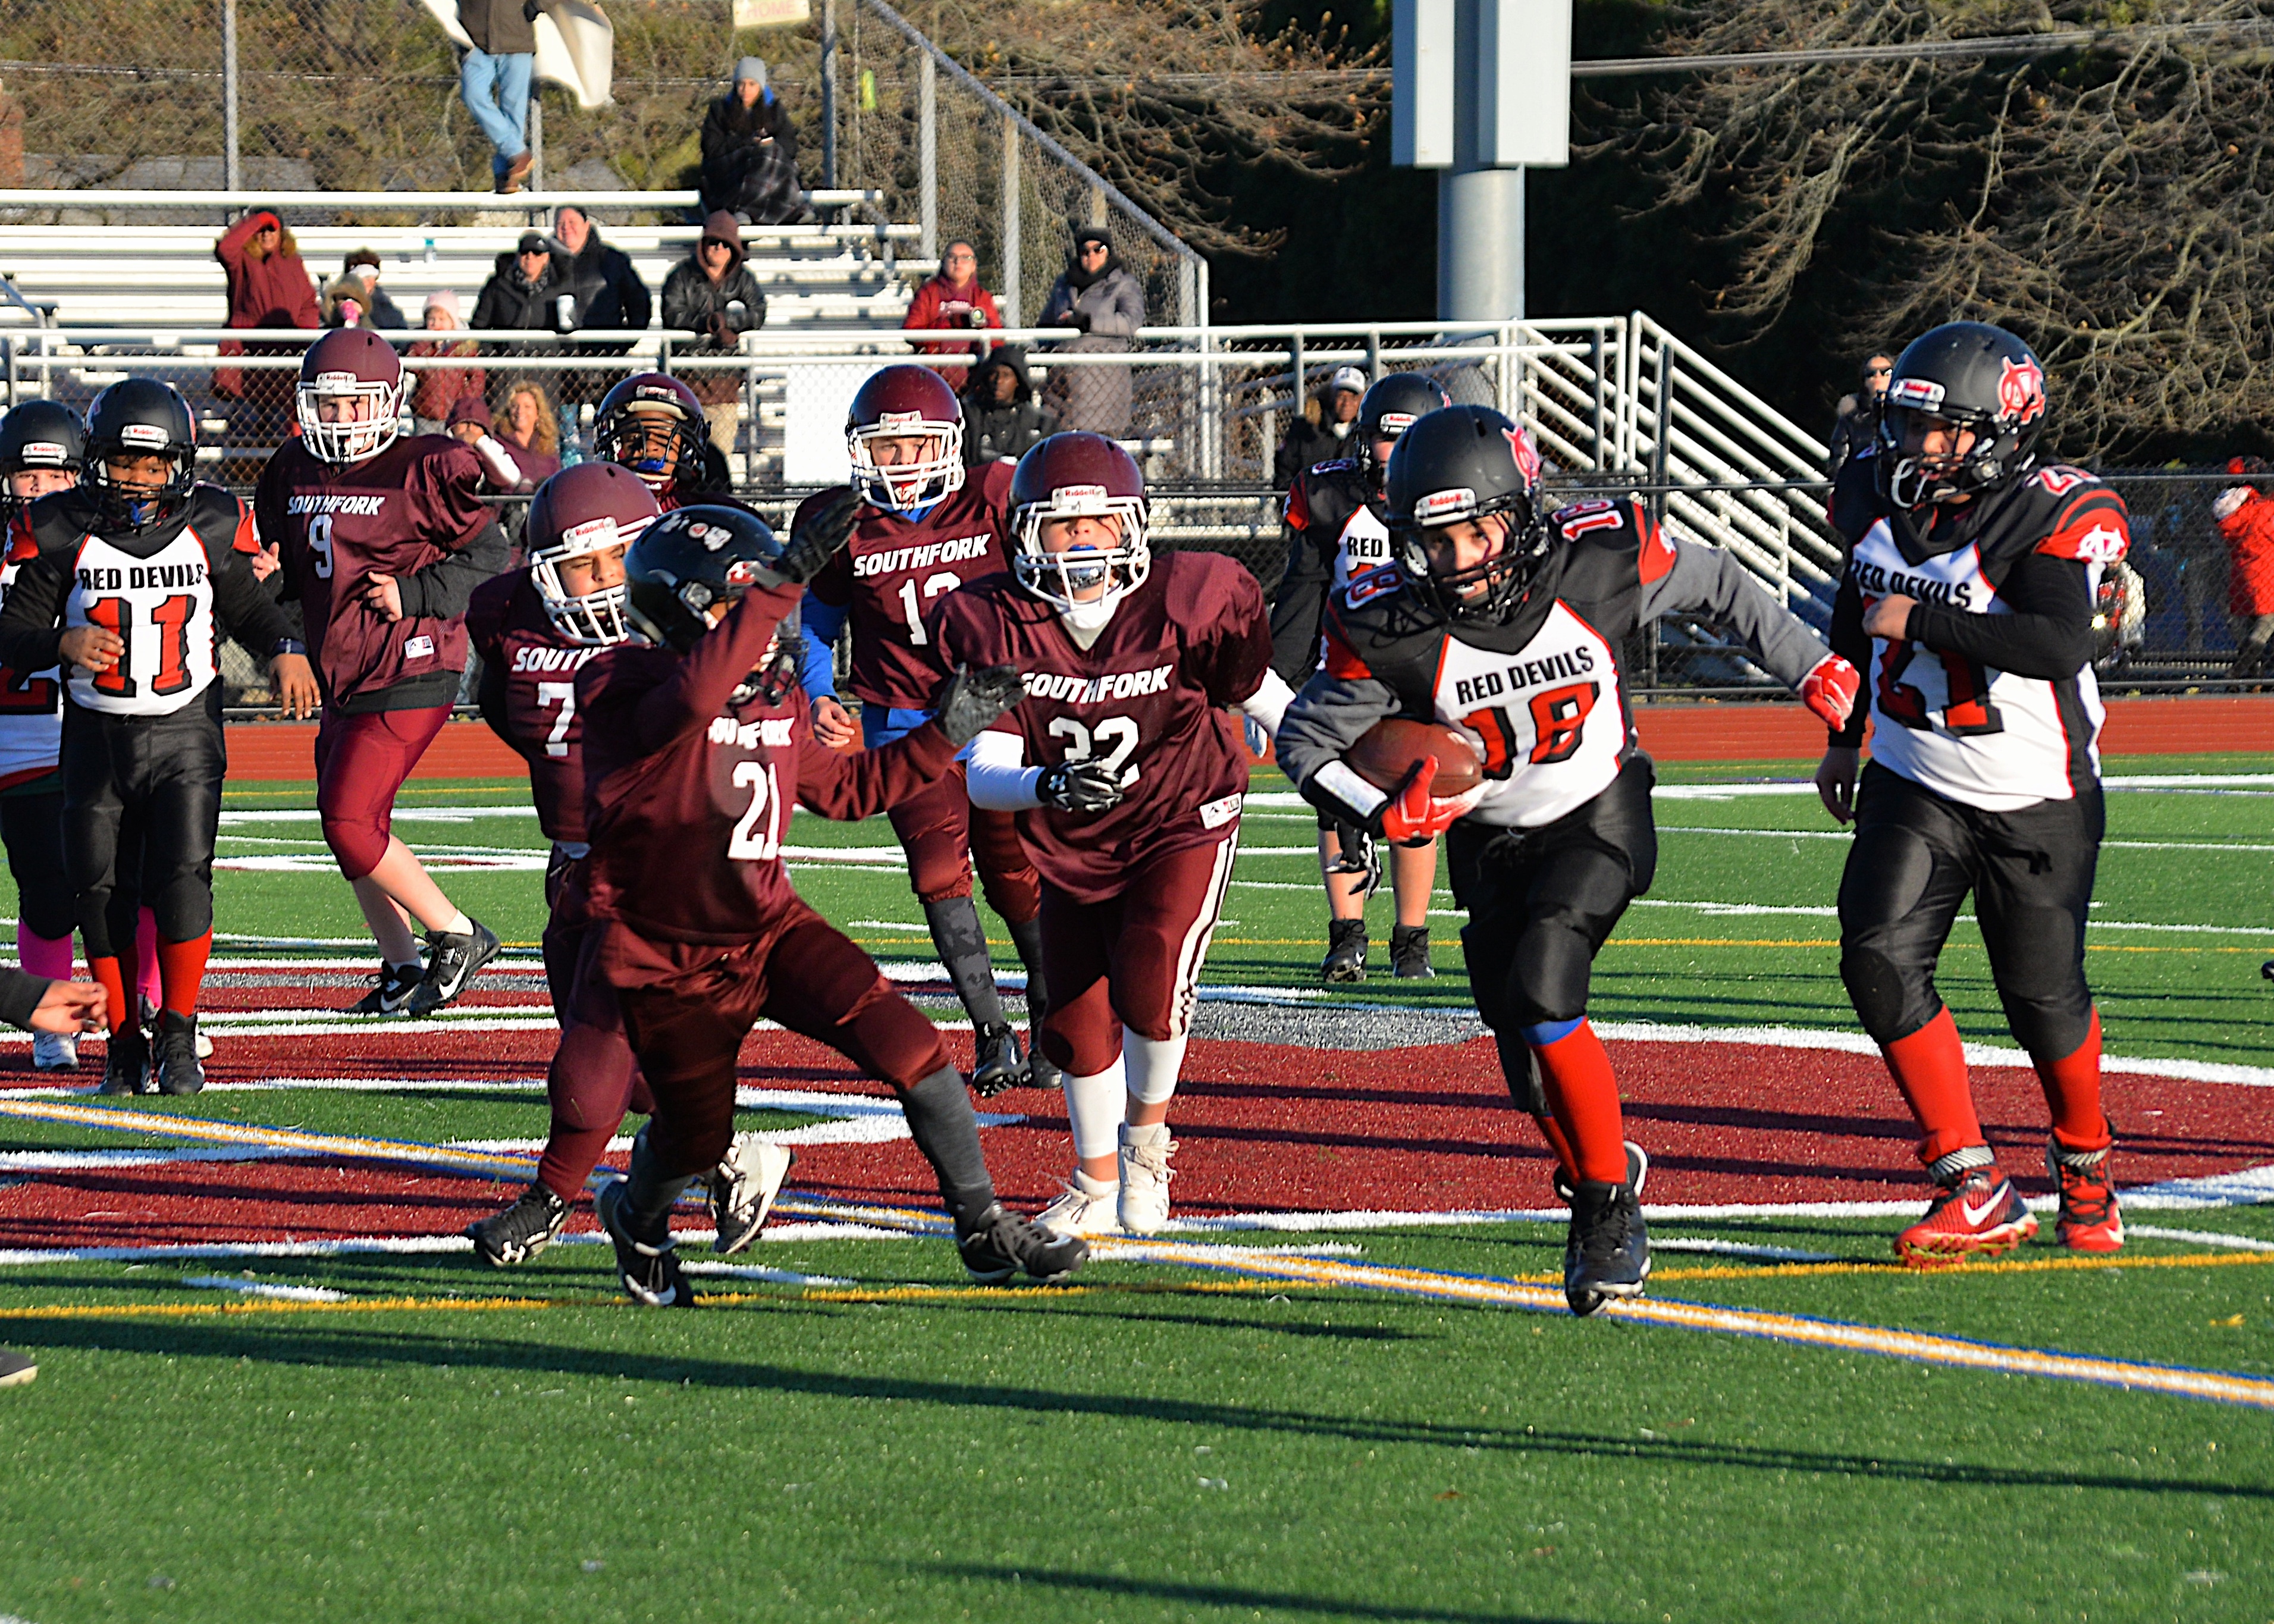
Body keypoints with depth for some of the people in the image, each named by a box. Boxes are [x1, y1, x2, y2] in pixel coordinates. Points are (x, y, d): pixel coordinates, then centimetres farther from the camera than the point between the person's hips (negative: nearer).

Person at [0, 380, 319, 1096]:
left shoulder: (211, 526, -2)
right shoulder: (62, 533, -5)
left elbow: (247, 607, 13)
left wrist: (285, 650, -7)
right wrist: (64, 643, -22)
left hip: (185, 735, -1)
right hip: (96, 740, 1)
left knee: (182, 881, -14)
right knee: (101, 895, 2)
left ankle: (178, 1040, 0)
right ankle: (124, 1044, 18)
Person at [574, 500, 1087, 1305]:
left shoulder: (774, 697, 4)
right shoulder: (625, 689, -20)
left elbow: (842, 788, 19)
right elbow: (692, 700, -44)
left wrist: (947, 732, 11)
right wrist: (785, 583, -49)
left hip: (766, 927, 5)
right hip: (667, 958, -5)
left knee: (912, 1048, -12)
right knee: (695, 1140, 4)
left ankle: (983, 1229, -2)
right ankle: (638, 1218, 41)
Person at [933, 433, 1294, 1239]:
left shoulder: (1182, 604, -22)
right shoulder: (996, 628, -19)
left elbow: (1261, 692, -2)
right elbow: (982, 776, -22)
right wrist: (1050, 787, -43)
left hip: (1181, 827, -3)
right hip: (1073, 847, 3)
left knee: (1149, 983, -25)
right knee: (1079, 1024, 9)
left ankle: (1147, 1131, 6)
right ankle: (1097, 1188, 34)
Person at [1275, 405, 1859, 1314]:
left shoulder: (1602, 559, -23)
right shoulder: (1391, 628, -23)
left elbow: (1716, 587, -3)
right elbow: (1307, 741, -10)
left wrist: (1813, 670, 7)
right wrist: (1385, 815, -28)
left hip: (1599, 819, -2)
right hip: (1491, 844, 2)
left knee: (1540, 990, -25)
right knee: (1528, 1060, 4)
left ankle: (1611, 1204, -12)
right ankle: (1598, 1172, 36)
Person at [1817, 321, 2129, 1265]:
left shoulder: (2051, 519, -20)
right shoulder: (1880, 498, -1)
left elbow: (2057, 647, -36)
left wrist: (1920, 621, -32)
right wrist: (1842, 742, 24)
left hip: (2036, 798, -5)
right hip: (1914, 785, 5)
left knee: (2043, 994, 4)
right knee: (1880, 959, -15)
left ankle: (2085, 1169, 34)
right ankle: (1976, 1195, -10)